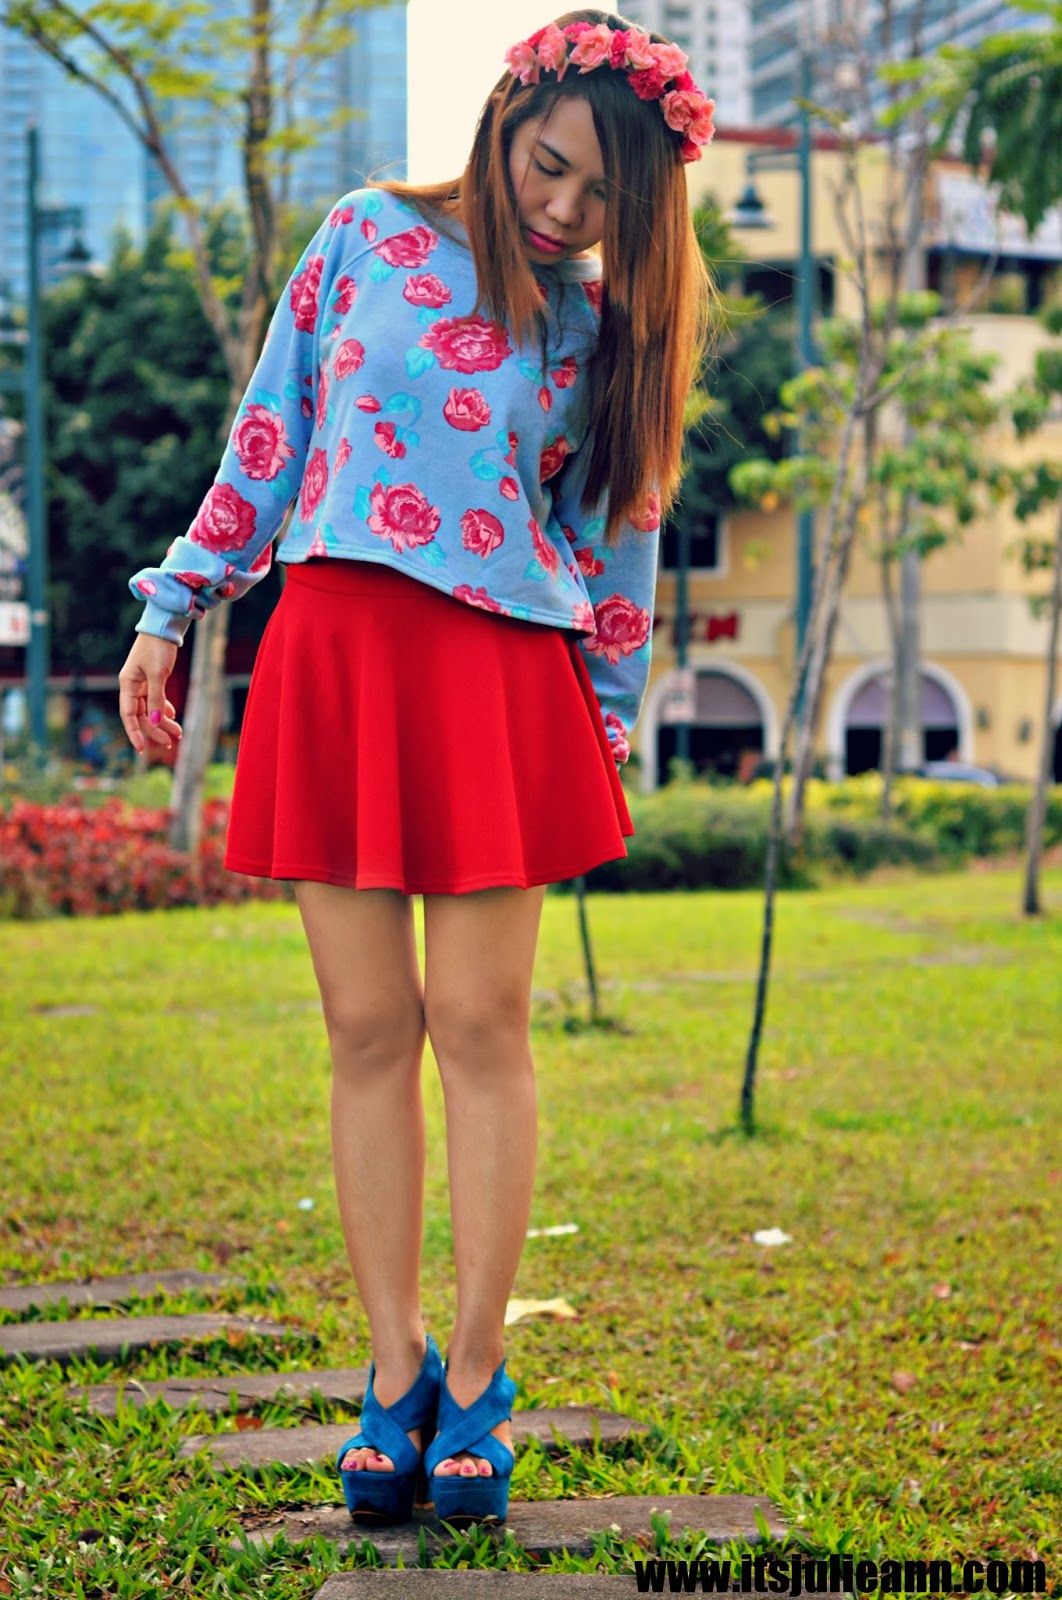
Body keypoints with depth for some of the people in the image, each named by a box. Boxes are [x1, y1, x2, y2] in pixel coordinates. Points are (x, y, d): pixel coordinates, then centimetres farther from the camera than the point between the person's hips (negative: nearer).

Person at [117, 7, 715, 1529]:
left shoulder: (604, 328, 8)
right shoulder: (366, 236, 8)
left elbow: (618, 542, 14)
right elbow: (266, 437, 11)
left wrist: (607, 727, 15)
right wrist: (173, 608, 9)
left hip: (498, 679, 0)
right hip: (334, 656, 1)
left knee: (480, 1028, -3)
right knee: (369, 1032, 2)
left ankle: (474, 1380, 7)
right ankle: (395, 1374, 10)